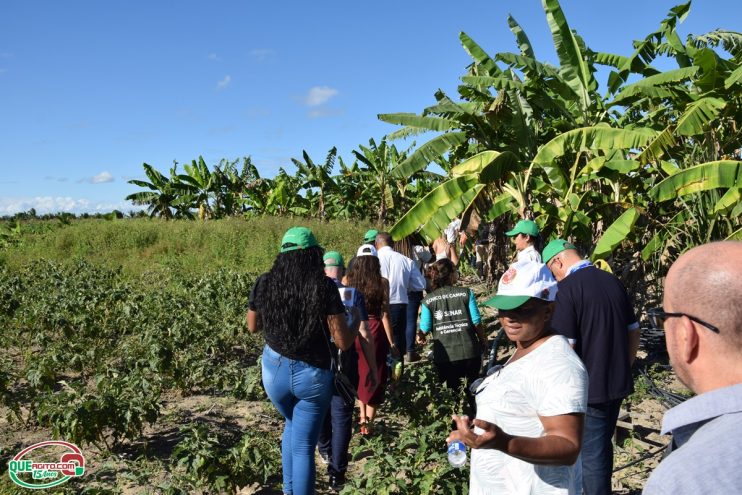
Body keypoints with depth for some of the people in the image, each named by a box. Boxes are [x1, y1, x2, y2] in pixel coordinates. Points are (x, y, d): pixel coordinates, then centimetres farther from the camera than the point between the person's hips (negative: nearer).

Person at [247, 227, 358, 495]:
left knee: (292, 424, 31)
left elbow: (252, 326, 11)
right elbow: (343, 343, -13)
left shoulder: (264, 283, -7)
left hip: (275, 369, 4)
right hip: (313, 374, -3)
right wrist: (355, 318, 6)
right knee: (303, 446, 11)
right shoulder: (324, 286, -16)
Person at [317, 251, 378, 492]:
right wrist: (372, 368, -2)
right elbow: (365, 335, -10)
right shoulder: (353, 295, -8)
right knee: (341, 416, 4)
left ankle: (325, 451, 45)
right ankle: (337, 474, 6)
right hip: (344, 366, -3)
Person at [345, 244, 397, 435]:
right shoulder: (382, 283, -7)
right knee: (374, 376, 10)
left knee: (357, 374, 22)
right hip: (375, 331, -2)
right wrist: (391, 343, -2)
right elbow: (385, 314, -8)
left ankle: (362, 416, 27)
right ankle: (368, 423, 10)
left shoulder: (347, 281, -3)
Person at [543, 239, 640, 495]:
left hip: (588, 389, -7)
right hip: (617, 384, 7)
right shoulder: (612, 281, 3)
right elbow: (633, 331, 12)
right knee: (603, 445, 24)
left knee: (591, 454, 8)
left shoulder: (566, 289, -19)